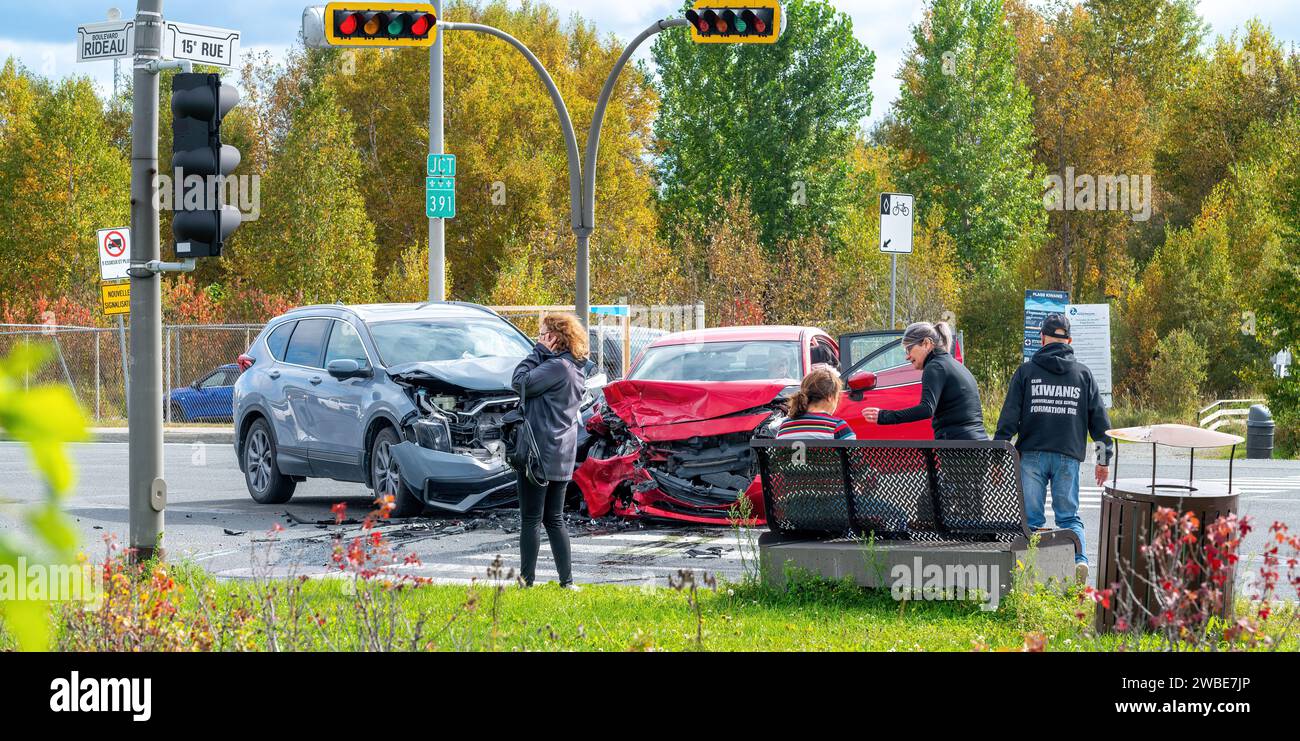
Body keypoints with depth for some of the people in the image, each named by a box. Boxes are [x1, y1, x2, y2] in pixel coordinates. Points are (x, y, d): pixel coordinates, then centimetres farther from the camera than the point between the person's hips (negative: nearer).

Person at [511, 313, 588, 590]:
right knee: (554, 519, 13)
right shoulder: (573, 367, 14)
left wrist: (538, 350, -10)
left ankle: (526, 580, -2)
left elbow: (521, 383, -17)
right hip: (563, 455, 9)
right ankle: (567, 580, 10)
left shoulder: (556, 366, -16)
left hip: (540, 453, -9)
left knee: (530, 519, -3)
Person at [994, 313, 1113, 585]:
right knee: (1069, 516, 5)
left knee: (1030, 517, 3)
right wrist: (1104, 458, 15)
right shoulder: (1083, 374, 9)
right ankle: (1079, 560, -17)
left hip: (1032, 454, -1)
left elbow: (1009, 417, -1)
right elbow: (1099, 419, 10)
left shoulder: (1026, 371, 3)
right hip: (1068, 456, 1)